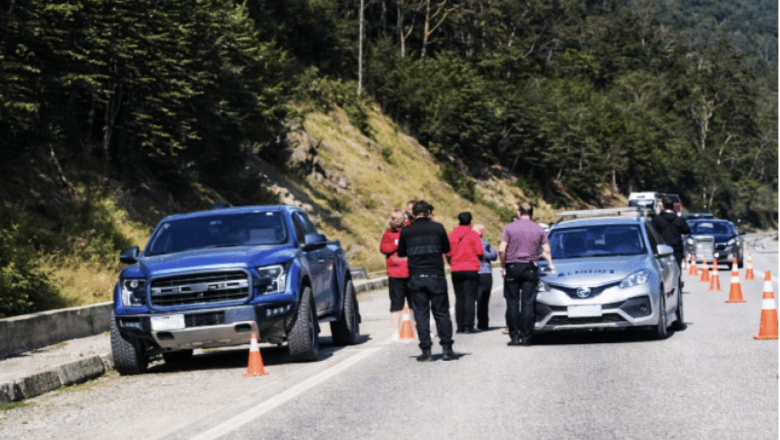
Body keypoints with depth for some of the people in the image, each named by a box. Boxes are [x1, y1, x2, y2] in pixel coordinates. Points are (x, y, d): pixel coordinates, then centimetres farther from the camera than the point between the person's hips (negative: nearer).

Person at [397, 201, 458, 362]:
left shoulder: (406, 231, 0)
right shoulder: (437, 228, -2)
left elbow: (401, 253, 11)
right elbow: (447, 249, 10)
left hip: (416, 277, 1)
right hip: (436, 276, 0)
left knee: (421, 314, 5)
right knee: (441, 313, 7)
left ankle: (426, 351, 2)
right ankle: (447, 349, 5)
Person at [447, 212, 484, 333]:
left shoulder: (451, 235, 3)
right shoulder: (473, 234, -5)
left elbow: (448, 254, 4)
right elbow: (480, 253, -5)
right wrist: (479, 262, 15)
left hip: (456, 270, 3)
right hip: (471, 269, -3)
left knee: (459, 298, 9)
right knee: (470, 298, -3)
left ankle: (460, 326, 7)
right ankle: (468, 326, -9)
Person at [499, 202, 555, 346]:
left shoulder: (509, 228, -1)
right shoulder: (539, 229, 5)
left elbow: (502, 250, -8)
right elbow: (546, 251, 5)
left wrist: (503, 266, 3)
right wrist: (551, 265, 21)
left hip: (512, 267, -1)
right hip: (531, 268, 1)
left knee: (512, 303, 4)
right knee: (528, 304, 2)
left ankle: (514, 336, 0)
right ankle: (525, 337, -1)